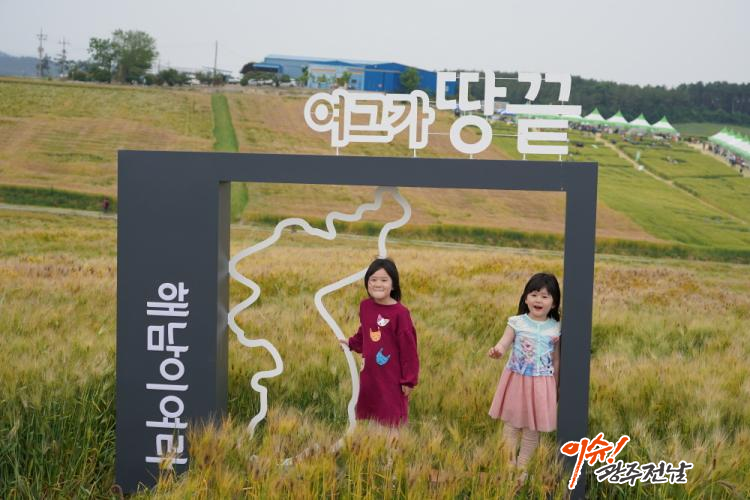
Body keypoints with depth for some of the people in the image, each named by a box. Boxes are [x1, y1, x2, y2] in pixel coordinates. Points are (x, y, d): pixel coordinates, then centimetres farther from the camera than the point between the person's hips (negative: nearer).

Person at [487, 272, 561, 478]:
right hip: (516, 380, 0)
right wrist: (497, 351, -42)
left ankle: (522, 467, 22)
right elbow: (504, 343, -18)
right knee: (511, 424, 9)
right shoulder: (517, 322, -5)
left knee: (533, 429, 8)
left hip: (541, 383, 0)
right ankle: (509, 465, 22)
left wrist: (555, 389, 10)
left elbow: (556, 361, 6)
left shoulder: (555, 329, -2)